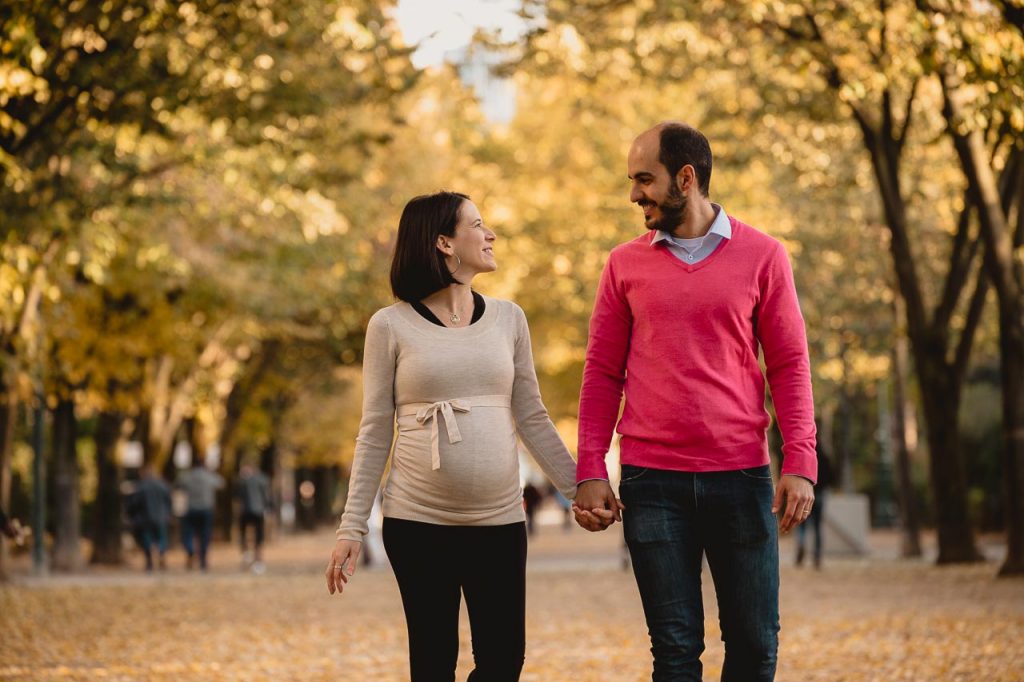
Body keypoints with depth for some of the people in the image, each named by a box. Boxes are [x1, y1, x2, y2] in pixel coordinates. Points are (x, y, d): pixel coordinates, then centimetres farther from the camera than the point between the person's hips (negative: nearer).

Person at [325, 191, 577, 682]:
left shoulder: (508, 318, 9)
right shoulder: (391, 326, 0)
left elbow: (532, 420, 11)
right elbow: (375, 435, 2)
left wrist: (581, 490, 4)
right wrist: (351, 528, -2)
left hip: (499, 522, 3)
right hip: (418, 524, -3)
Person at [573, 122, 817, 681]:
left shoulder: (761, 257, 3)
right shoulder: (625, 265, 7)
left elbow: (789, 366, 3)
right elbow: (602, 375, 8)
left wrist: (800, 464, -7)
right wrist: (590, 472, -1)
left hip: (741, 477, 0)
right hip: (653, 483, 1)